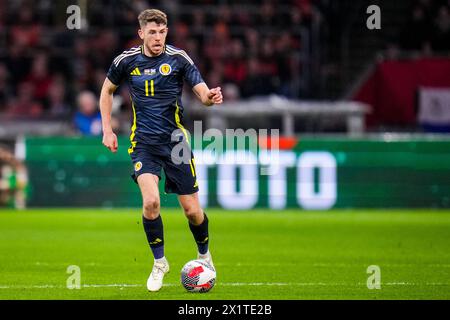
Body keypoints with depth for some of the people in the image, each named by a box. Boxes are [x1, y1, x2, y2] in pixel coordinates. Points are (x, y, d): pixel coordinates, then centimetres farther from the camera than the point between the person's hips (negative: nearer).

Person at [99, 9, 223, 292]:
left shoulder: (178, 58, -7)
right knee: (150, 200, -21)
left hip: (175, 141, 0)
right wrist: (107, 130, 8)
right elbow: (107, 90, 14)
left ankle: (204, 255, 31)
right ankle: (159, 262, 0)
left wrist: (211, 97, -34)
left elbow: (203, 93, -10)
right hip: (143, 142, 0)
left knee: (192, 209, 1)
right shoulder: (127, 61, -2)